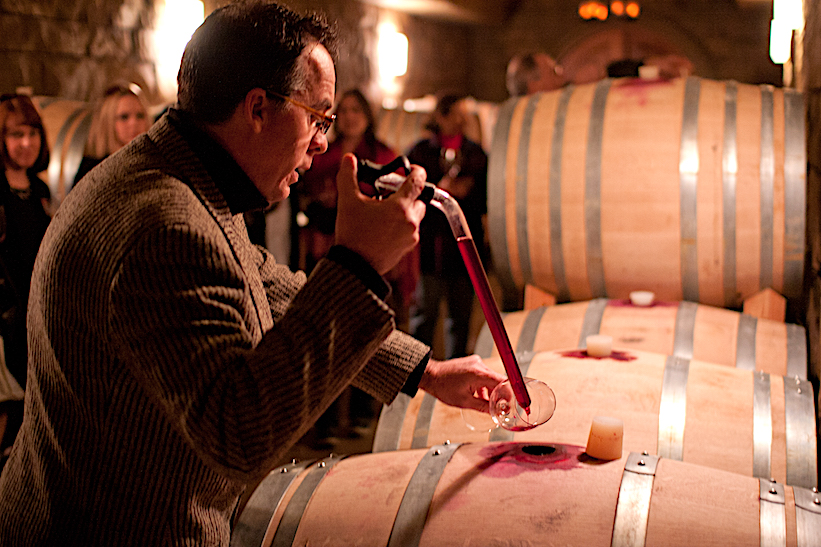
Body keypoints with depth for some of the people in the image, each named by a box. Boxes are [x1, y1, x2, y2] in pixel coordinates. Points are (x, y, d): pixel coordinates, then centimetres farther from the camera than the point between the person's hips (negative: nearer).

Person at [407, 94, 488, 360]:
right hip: (430, 241, -3)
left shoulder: (476, 154, 13)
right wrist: (439, 190, -13)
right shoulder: (420, 151, 5)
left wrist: (466, 192, -9)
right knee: (425, 310, -4)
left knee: (461, 312, 6)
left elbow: (486, 201, 9)